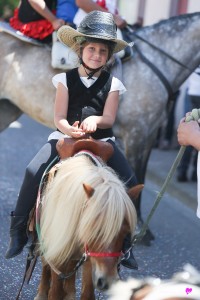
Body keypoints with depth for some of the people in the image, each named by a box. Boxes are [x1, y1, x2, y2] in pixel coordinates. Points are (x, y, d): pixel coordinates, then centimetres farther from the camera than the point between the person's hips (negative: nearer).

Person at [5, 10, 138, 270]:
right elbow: (59, 117, -5)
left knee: (129, 181, -20)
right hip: (65, 137, -1)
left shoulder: (112, 84, 5)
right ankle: (19, 231, -9)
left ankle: (123, 239, -5)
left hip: (101, 141, 1)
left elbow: (109, 119, -4)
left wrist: (94, 120, -28)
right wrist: (69, 130, -28)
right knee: (34, 171, -24)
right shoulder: (66, 80, 3)